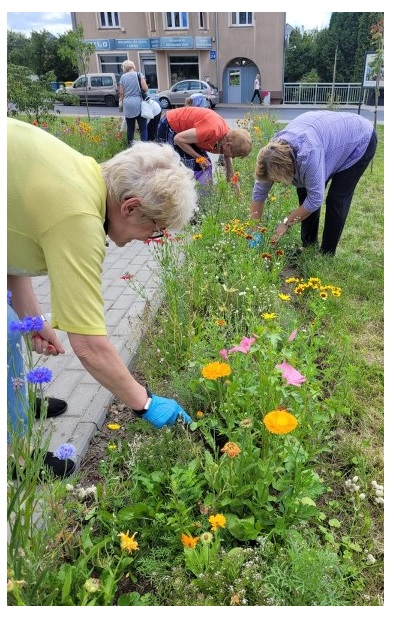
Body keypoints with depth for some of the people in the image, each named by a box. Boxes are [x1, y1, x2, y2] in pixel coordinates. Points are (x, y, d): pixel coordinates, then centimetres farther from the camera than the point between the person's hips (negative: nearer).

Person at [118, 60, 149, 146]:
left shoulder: (123, 77, 12)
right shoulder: (139, 74, 3)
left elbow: (121, 93, 11)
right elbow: (145, 88, -6)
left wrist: (122, 104, 21)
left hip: (127, 104, 4)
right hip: (138, 103, -3)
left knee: (130, 128, 10)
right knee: (143, 128, -2)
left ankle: (130, 146, 16)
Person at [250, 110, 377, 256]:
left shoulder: (308, 153, -43)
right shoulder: (275, 150, -21)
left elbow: (315, 198, -35)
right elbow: (259, 191, -13)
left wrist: (286, 223, -25)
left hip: (360, 140, -7)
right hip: (334, 134, 7)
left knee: (337, 198, -11)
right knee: (305, 191, 0)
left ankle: (327, 254, 3)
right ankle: (308, 245, 13)